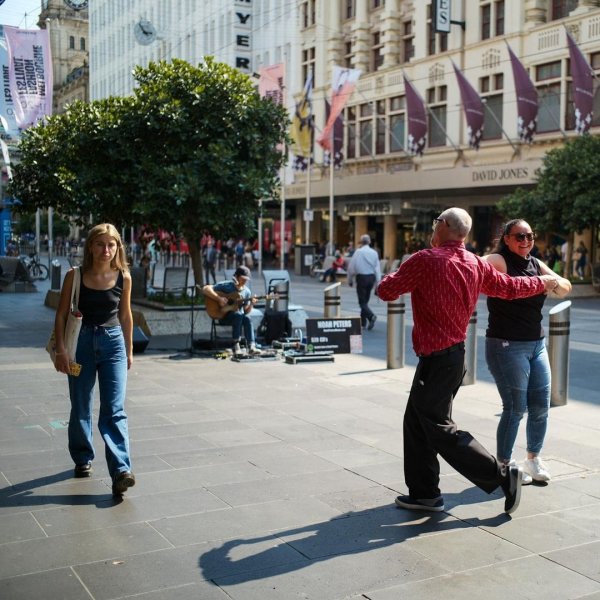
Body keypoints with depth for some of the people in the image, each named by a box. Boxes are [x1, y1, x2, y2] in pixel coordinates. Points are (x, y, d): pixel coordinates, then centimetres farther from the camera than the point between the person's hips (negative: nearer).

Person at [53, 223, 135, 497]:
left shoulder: (123, 277, -3)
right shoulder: (75, 276, -7)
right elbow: (61, 315, -2)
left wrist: (129, 350, 13)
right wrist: (61, 349, -11)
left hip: (113, 343, 0)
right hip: (82, 342, 0)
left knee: (114, 410, -8)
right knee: (81, 409, 11)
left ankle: (121, 470, -14)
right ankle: (83, 459, 31)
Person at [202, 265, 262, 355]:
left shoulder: (247, 291, 6)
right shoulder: (226, 285, -8)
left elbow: (246, 312, 8)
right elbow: (205, 289, -15)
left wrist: (251, 304, -13)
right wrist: (219, 299, -25)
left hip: (239, 316, 4)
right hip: (223, 315, -4)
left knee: (247, 318, -30)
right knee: (238, 315, -35)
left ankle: (252, 346, -40)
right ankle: (236, 345, -31)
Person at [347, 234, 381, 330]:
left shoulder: (358, 252, -8)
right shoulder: (374, 253, 4)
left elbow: (351, 267, -7)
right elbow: (377, 268, 4)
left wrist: (350, 280, 5)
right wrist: (377, 281, 8)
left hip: (361, 277, -5)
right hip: (371, 277, 5)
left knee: (362, 302, -2)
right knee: (366, 300, 17)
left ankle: (371, 316, -26)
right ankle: (363, 321, 23)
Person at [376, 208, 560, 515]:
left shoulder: (425, 260, -16)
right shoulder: (476, 264, 6)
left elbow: (385, 291, -11)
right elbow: (509, 287, 19)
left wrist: (393, 277, 13)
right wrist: (545, 282, 37)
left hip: (436, 360, -9)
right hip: (455, 353, 9)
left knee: (440, 430, -4)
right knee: (416, 423, 15)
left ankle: (502, 475, -1)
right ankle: (424, 492, 20)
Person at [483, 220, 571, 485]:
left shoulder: (536, 264, 12)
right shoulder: (498, 261, -9)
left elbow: (565, 289, 8)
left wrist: (554, 281, -13)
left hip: (536, 344, 7)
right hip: (506, 346, -7)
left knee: (541, 406, 9)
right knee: (516, 408, -4)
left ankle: (533, 458, 30)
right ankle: (504, 464, 14)